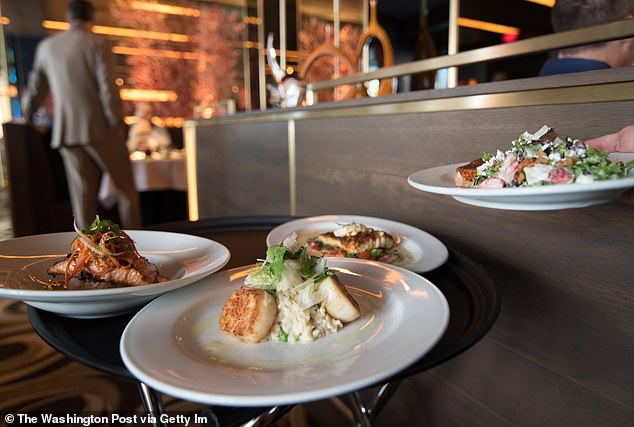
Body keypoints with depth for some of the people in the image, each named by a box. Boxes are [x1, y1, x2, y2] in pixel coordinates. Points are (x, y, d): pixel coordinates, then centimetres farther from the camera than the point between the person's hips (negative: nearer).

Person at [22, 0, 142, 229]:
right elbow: (108, 90, -12)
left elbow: (36, 90, 21)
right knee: (126, 189, 6)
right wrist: (118, 125, -5)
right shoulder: (98, 45, -3)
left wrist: (26, 119, 35)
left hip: (67, 133, 5)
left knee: (84, 197, 6)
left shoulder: (46, 46, 13)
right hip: (100, 130, -4)